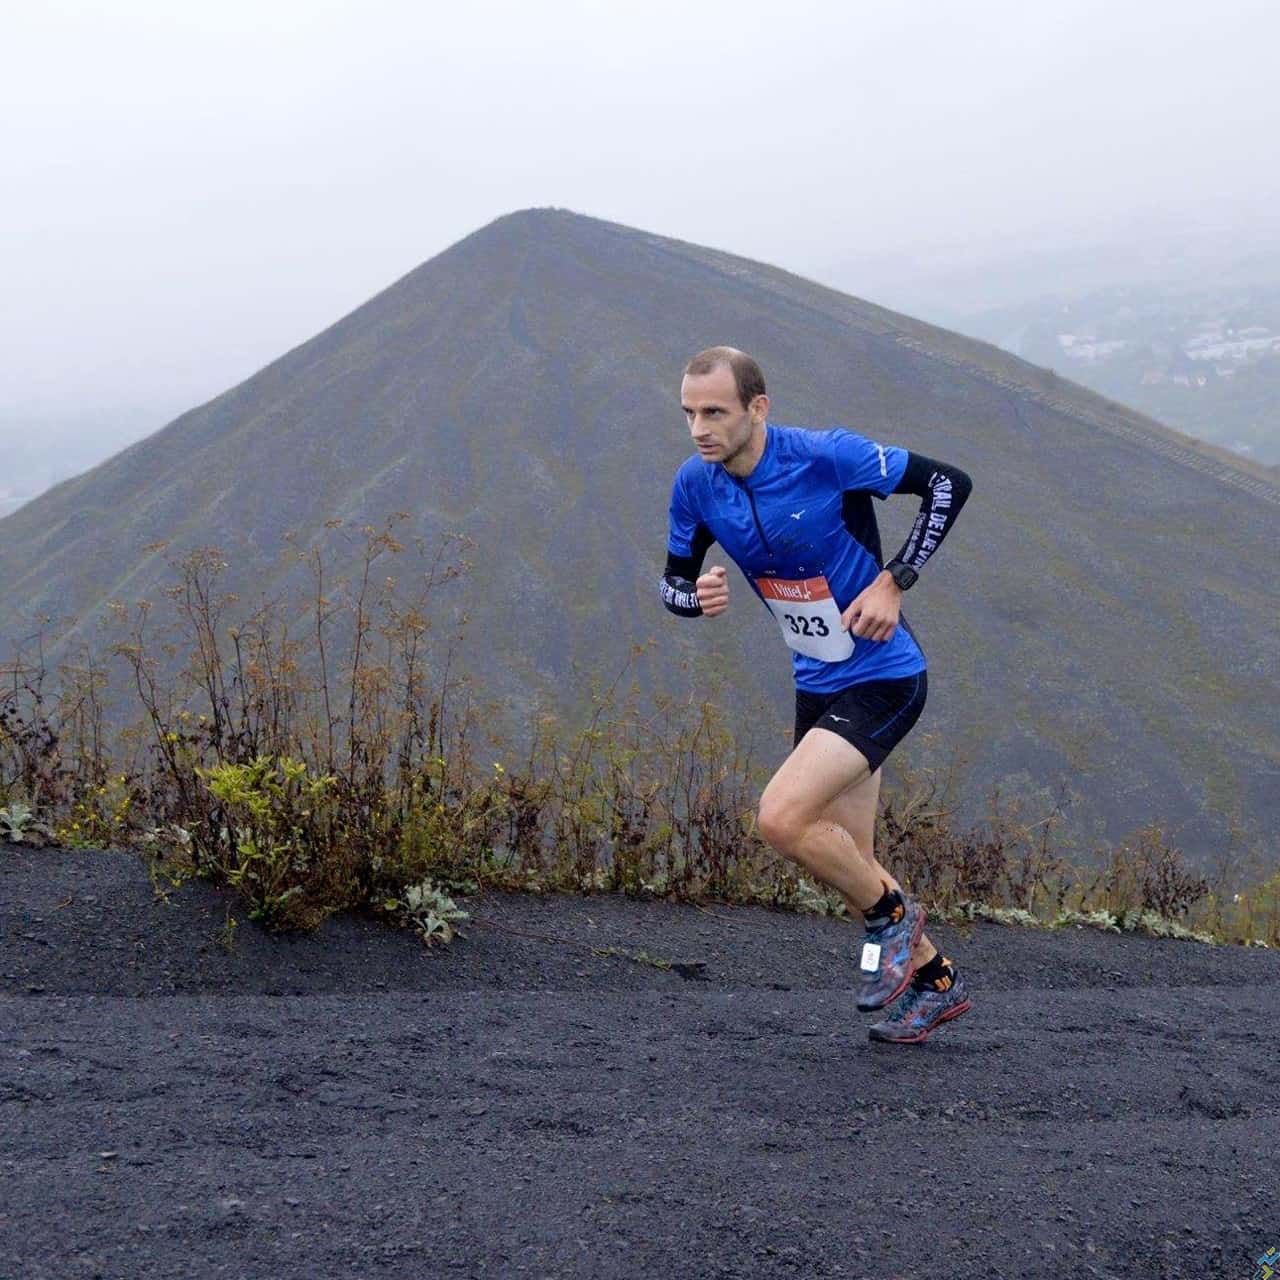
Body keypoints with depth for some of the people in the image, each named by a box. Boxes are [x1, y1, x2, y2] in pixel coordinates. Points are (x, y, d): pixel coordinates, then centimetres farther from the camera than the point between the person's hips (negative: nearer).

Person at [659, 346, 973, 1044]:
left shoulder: (827, 456, -22)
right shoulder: (695, 484, -6)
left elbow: (948, 482, -13)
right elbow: (673, 580, 7)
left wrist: (892, 581, -19)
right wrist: (699, 595, -17)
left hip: (883, 679, -7)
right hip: (816, 684, 7)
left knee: (781, 817, -22)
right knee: (849, 863, 12)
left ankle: (890, 914, 4)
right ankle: (936, 981, 34)